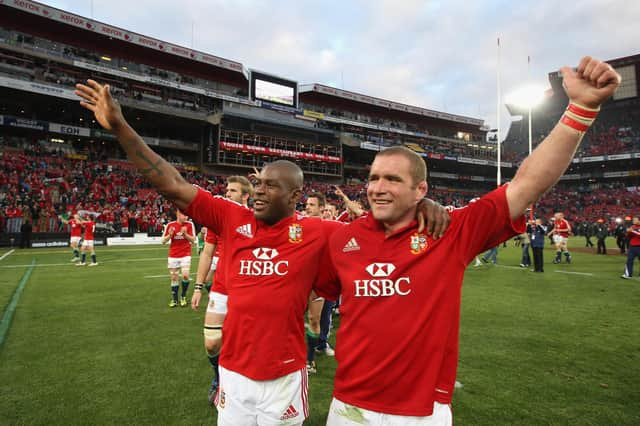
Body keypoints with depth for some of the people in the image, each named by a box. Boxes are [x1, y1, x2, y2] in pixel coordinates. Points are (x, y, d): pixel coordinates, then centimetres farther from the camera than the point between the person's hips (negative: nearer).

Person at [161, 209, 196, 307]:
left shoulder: (190, 224, -4)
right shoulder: (170, 225, -3)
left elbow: (193, 240, -5)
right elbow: (163, 241, 1)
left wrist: (185, 234, -21)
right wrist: (170, 235, -18)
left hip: (185, 255, -1)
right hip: (173, 256, 1)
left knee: (185, 275, -15)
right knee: (174, 278, 6)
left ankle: (183, 296, 8)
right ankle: (174, 299, 21)